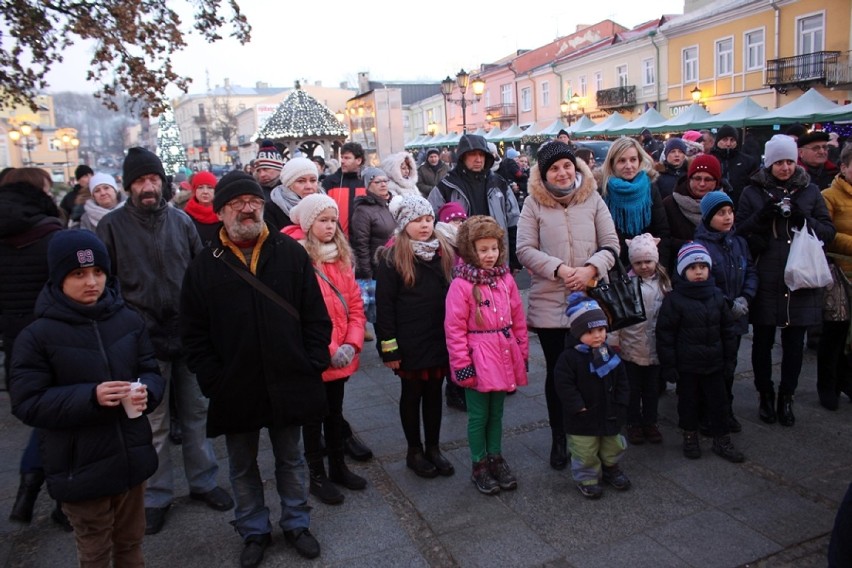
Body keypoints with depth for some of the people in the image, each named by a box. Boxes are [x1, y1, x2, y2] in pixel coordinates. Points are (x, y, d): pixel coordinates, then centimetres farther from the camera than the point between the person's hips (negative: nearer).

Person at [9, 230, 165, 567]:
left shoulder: (128, 320, -2)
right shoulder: (37, 336, -13)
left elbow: (151, 372, 4)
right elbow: (26, 403, -14)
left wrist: (145, 392, -19)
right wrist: (90, 397, -27)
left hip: (132, 457, 4)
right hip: (81, 468, -3)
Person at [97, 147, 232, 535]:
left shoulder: (181, 220, 4)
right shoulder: (112, 226, -3)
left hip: (189, 335, 3)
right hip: (145, 341, -2)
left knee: (196, 414, 14)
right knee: (153, 424, 9)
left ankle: (203, 481, 31)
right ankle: (156, 496, 26)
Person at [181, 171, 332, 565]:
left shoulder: (292, 254, -2)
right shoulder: (204, 267, -2)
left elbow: (316, 316, -1)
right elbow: (193, 333, -1)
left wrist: (313, 365, -6)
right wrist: (212, 380, -7)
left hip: (288, 383, 0)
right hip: (235, 388, 1)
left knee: (290, 460, 18)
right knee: (242, 467, 17)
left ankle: (296, 524, 38)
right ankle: (254, 531, 38)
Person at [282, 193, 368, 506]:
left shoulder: (341, 256, 6)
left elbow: (355, 303, 6)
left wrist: (352, 343, -7)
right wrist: (328, 350, -17)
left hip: (341, 357, 6)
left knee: (335, 412, 21)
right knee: (314, 416, 12)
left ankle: (338, 466, 38)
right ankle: (317, 475, 28)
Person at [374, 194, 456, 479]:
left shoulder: (444, 253, 6)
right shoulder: (392, 258, -9)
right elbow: (384, 305, -10)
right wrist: (388, 347, -13)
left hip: (440, 339, 4)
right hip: (410, 343, -4)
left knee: (434, 393, 15)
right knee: (412, 394, 11)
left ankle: (433, 448, 31)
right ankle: (414, 452, 27)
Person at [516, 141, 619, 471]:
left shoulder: (593, 199, 4)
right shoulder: (534, 203, -1)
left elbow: (611, 244, 2)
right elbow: (525, 250, -7)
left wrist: (591, 268, -16)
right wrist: (559, 269, -18)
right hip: (549, 303, -1)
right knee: (556, 371, 10)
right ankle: (559, 438, 27)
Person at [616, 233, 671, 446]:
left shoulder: (663, 282, 1)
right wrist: (615, 339, -11)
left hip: (655, 346, 3)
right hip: (632, 346, -3)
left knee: (652, 388, 15)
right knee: (633, 388, 12)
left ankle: (650, 422, 32)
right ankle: (633, 423, 27)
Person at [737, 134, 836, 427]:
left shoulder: (810, 191, 8)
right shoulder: (752, 192, 3)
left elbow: (829, 231, 7)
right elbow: (739, 231, 0)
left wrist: (805, 220, -12)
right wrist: (761, 217, -17)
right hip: (765, 282, -1)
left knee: (794, 343, 8)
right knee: (763, 342, 7)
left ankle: (786, 397, 24)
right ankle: (765, 396, 25)